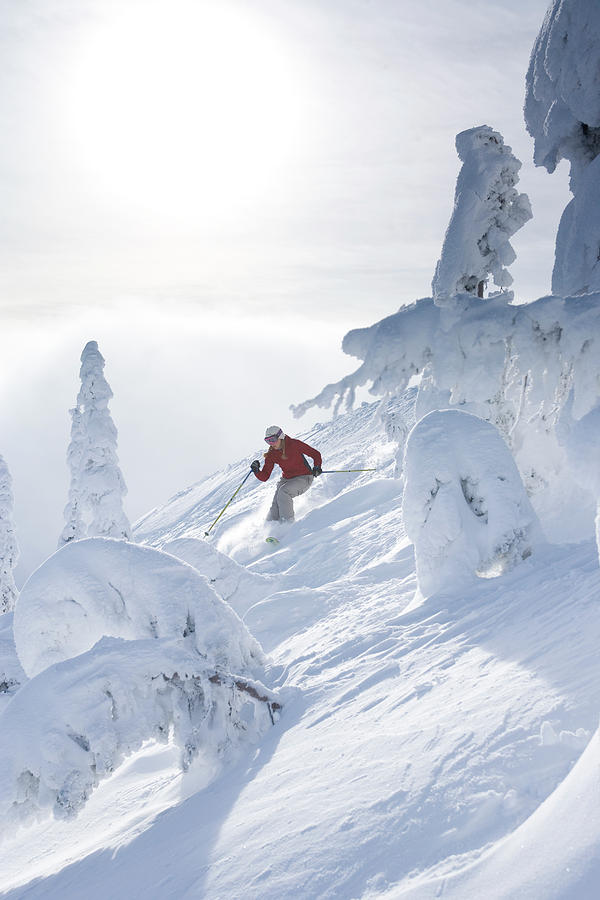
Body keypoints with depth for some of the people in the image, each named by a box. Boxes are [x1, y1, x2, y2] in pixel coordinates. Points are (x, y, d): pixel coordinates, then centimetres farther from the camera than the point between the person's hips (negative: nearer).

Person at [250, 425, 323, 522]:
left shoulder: (294, 444, -16)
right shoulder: (271, 455, -4)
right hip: (286, 479, 5)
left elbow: (315, 454, -9)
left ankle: (287, 522, -20)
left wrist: (317, 467, -27)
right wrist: (256, 471, -25)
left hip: (303, 478, -5)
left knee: (283, 492, -29)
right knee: (276, 505, -15)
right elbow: (264, 477, -4)